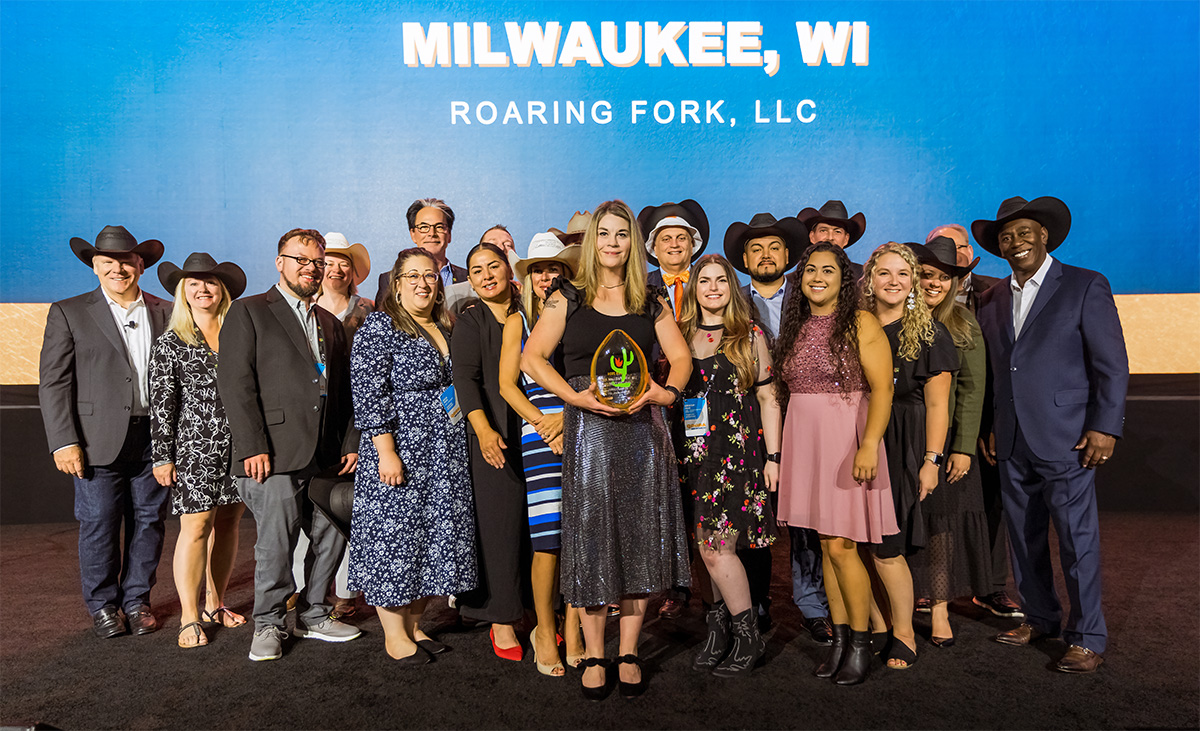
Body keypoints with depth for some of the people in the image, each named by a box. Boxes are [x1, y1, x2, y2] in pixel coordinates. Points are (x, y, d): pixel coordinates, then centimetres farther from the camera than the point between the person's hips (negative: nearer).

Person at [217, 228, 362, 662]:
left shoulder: (330, 324, 20)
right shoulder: (249, 313, 2)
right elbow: (234, 383, -7)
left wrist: (350, 443, 9)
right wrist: (252, 446, -15)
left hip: (327, 458, 6)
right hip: (275, 456, -6)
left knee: (331, 537, 11)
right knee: (276, 545, -1)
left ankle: (313, 615, 28)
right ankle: (268, 625, 18)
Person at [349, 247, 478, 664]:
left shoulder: (445, 328, 13)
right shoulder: (379, 326, -8)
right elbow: (369, 393, -15)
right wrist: (385, 452, -21)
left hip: (444, 456, 7)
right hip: (401, 451, -7)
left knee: (435, 538, 10)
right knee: (394, 536, 0)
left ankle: (414, 625, 24)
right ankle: (394, 635, 14)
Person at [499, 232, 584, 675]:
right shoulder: (518, 322, 12)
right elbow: (507, 384, 5)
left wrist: (568, 417, -7)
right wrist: (544, 424, -6)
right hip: (539, 435, -1)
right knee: (548, 541, -6)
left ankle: (572, 630, 15)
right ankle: (544, 632, 12)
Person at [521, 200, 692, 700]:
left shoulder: (650, 304, 12)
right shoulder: (568, 299, 5)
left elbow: (681, 357, 7)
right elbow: (532, 358, -1)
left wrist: (665, 392, -14)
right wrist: (575, 396, -14)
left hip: (642, 428, 2)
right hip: (587, 428, -2)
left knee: (639, 535, 4)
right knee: (591, 534, 1)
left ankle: (628, 653, 18)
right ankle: (594, 656, 15)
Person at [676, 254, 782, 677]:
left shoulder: (750, 335, 5)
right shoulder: (680, 336, 11)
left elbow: (768, 399, 4)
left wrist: (773, 457, 0)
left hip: (739, 451, -3)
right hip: (695, 451, 3)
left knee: (715, 548, -9)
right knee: (711, 546, 6)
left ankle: (747, 636, 7)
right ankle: (720, 630, 21)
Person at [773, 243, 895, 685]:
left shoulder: (860, 324, -5)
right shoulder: (796, 328, 13)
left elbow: (882, 388, -12)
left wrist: (869, 445, -22)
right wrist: (778, 448, 9)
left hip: (845, 440, -5)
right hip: (803, 440, 6)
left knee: (841, 545, -5)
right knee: (825, 545, 10)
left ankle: (861, 644, 12)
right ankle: (840, 638, 21)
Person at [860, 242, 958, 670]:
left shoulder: (927, 331, 1)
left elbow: (937, 403, -3)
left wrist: (931, 460, -10)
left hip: (904, 446, -3)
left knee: (887, 548, -5)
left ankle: (904, 635, 14)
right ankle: (878, 630, 18)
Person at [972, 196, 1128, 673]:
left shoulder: (1085, 286, -2)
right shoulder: (991, 300, 12)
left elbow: (1112, 364, -5)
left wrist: (1105, 426, -11)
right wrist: (990, 427, 11)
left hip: (1065, 439, -5)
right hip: (1012, 443, 5)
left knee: (1077, 539, 0)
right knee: (1024, 537, 13)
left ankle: (1088, 638, 14)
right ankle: (1040, 618, 29)